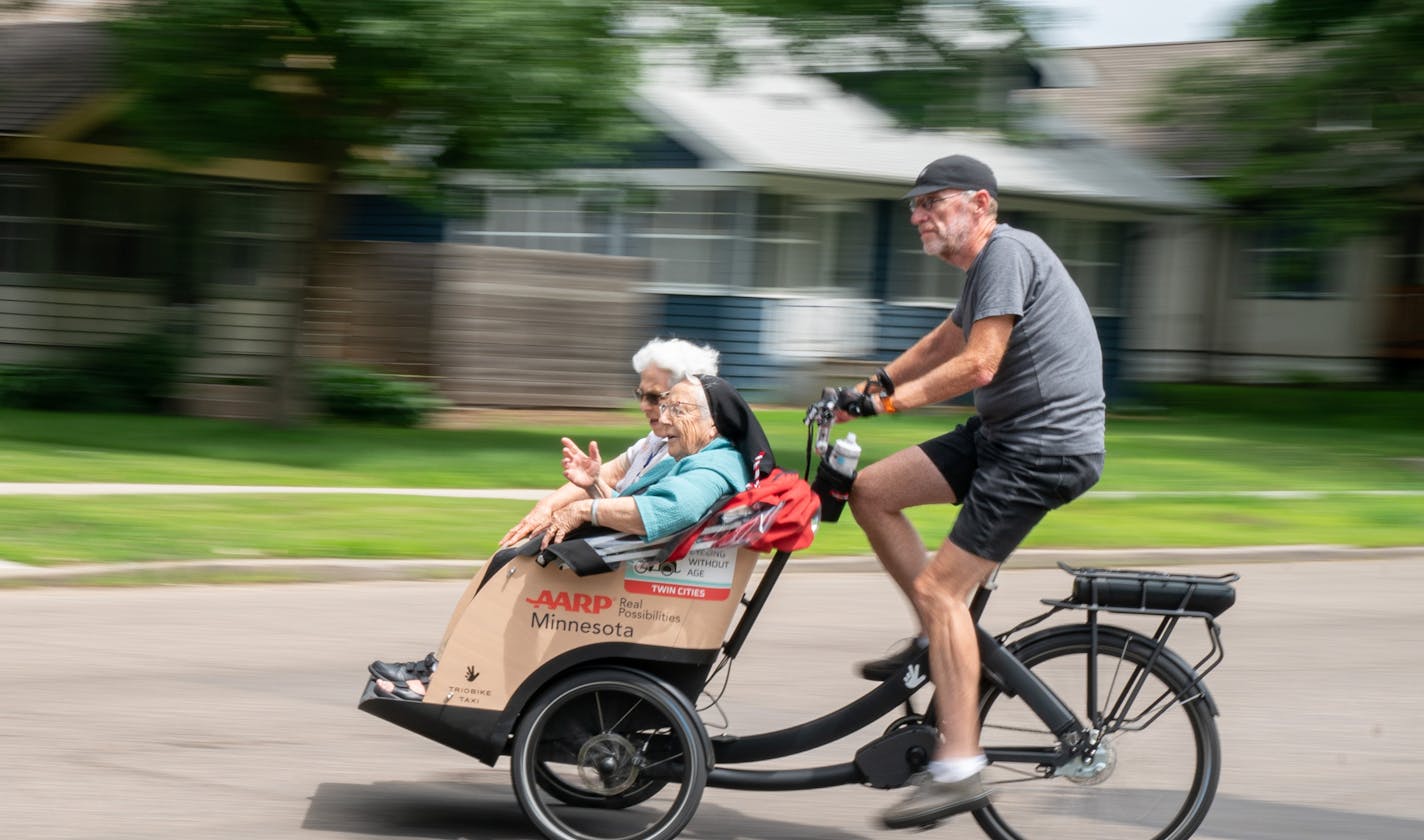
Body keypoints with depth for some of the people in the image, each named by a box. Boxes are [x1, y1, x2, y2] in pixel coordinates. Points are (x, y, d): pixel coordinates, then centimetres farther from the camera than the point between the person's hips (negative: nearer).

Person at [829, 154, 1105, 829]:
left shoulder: (1007, 252, -14)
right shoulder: (987, 267, 18)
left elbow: (977, 366, -21)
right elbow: (940, 346, 30)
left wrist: (885, 400, -15)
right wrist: (865, 389, 24)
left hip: (1046, 447, -10)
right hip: (1003, 435, 10)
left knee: (939, 588, -14)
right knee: (870, 491, 7)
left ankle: (958, 768, -14)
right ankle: (939, 638, 15)